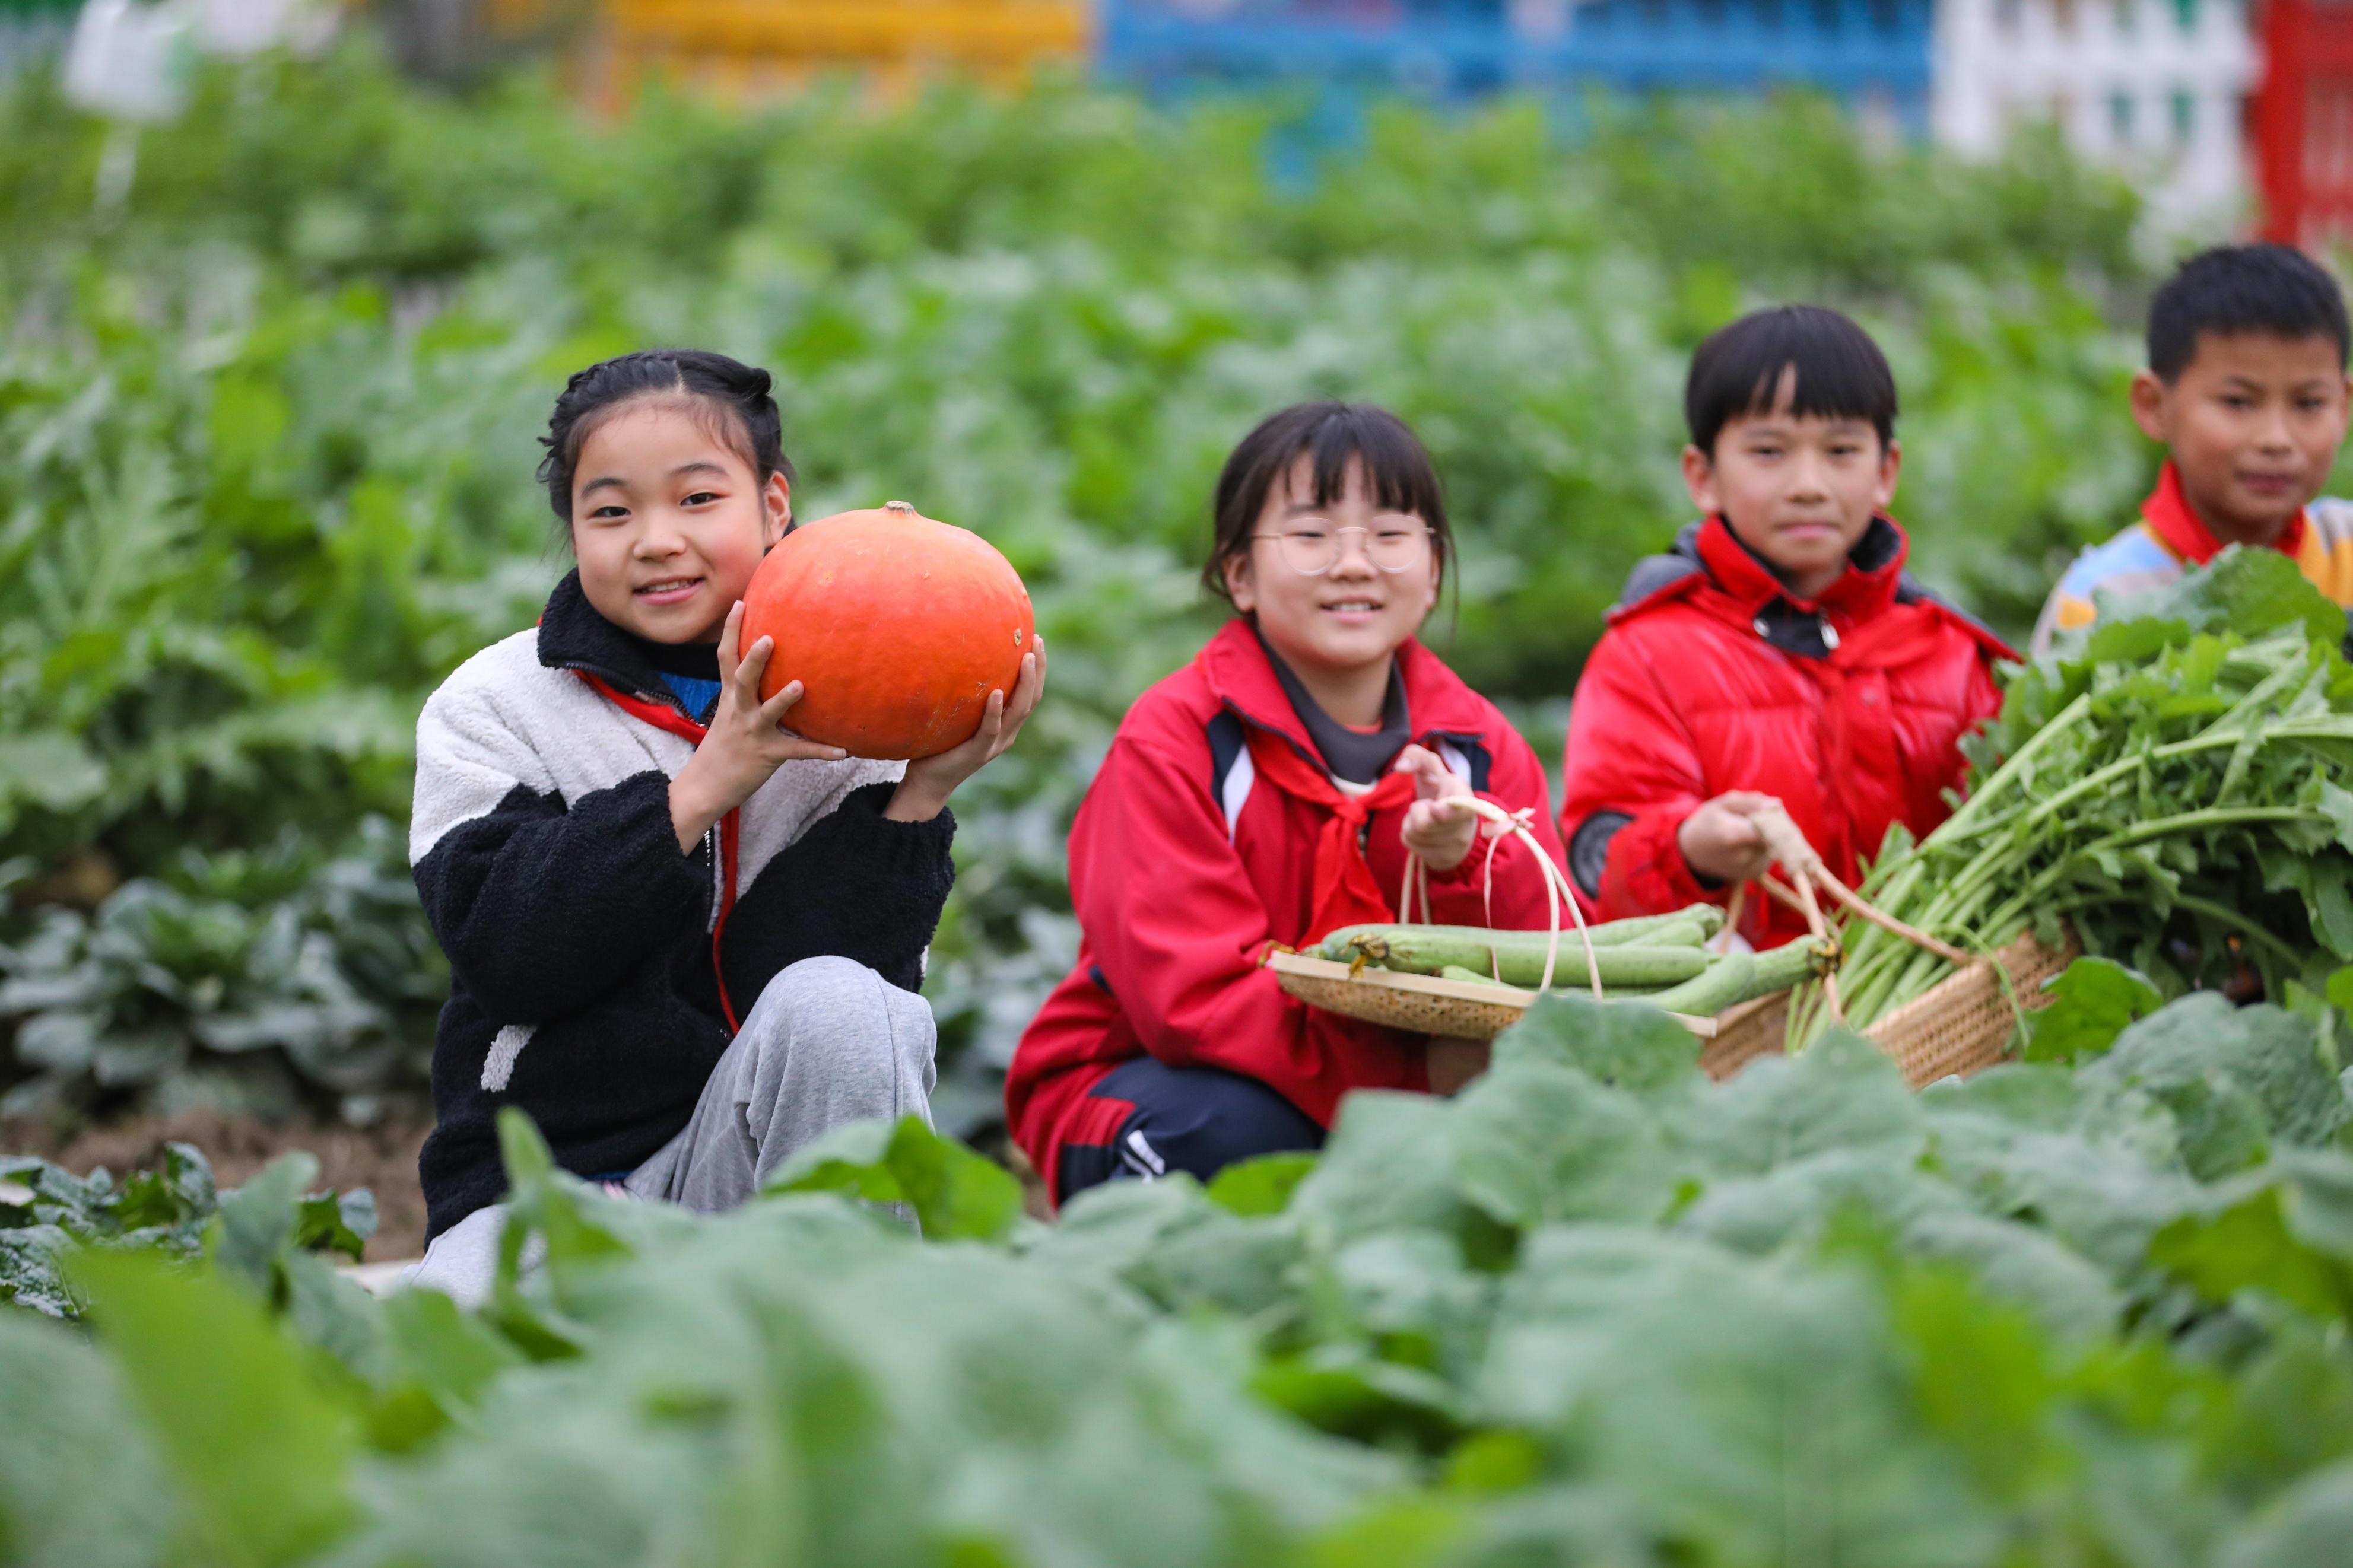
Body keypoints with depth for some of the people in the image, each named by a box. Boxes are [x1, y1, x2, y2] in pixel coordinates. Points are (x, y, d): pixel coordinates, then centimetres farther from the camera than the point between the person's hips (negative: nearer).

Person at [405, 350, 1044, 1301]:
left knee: (835, 1002, -31)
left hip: (755, 1172, 2)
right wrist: (702, 789, -19)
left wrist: (917, 799, -19)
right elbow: (504, 949, -12)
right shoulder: (492, 706, 4)